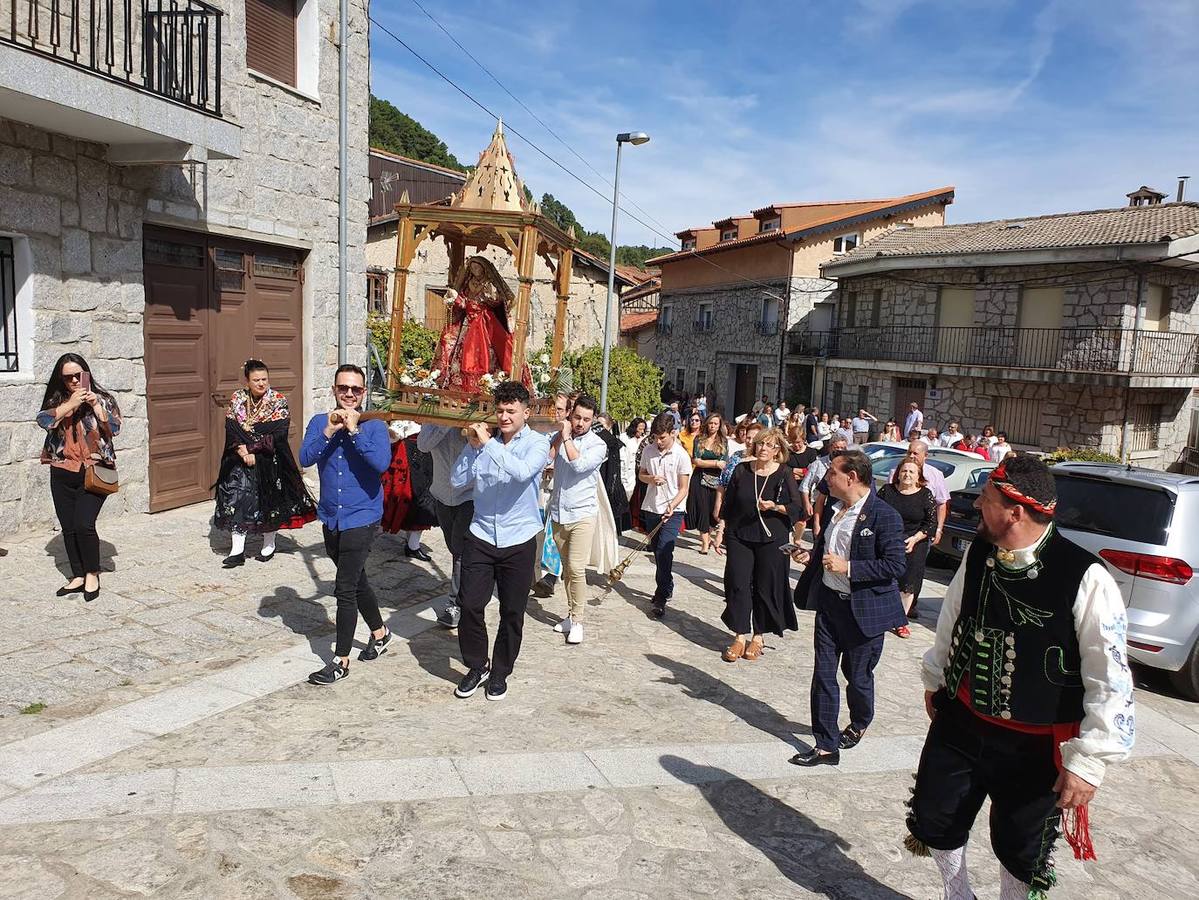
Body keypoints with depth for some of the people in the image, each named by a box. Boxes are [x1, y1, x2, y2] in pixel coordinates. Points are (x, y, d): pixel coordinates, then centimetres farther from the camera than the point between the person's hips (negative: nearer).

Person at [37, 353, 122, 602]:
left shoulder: (103, 399, 2)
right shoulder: (57, 400, 10)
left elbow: (114, 428, -9)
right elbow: (43, 419, -9)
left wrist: (95, 405, -17)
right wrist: (71, 403, -17)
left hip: (94, 472, -4)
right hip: (62, 474, 4)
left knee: (84, 524, -14)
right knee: (68, 528, 7)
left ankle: (92, 575, 4)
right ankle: (77, 577, 19)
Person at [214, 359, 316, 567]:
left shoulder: (279, 401, -5)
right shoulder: (237, 399, 5)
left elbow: (277, 433, -14)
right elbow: (231, 429, -2)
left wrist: (251, 448, -17)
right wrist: (242, 450, -17)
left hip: (270, 460, -2)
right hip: (240, 460, 3)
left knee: (270, 501, 5)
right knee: (237, 499, -4)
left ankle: (269, 546, 22)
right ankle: (237, 550, 0)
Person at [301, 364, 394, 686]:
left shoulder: (374, 426, -8)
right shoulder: (319, 422, 3)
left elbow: (382, 463, -25)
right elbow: (305, 459, -11)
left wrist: (354, 430, -23)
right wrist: (329, 431, -21)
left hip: (361, 519, -5)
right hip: (330, 519, 5)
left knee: (345, 589, -6)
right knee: (356, 581, 20)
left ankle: (341, 662, 6)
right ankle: (380, 633, 41)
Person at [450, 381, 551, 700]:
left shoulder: (538, 443, -6)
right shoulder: (485, 441, 3)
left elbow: (522, 472, -27)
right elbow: (457, 480, 1)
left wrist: (488, 442, -23)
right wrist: (472, 445, -9)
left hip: (518, 541, -2)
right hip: (481, 536, 2)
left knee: (512, 613, 8)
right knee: (470, 605, 0)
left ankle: (500, 672, 27)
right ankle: (476, 666, 22)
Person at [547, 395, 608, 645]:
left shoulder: (597, 444, -6)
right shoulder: (560, 436, 6)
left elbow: (579, 465, -22)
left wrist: (567, 439, -15)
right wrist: (561, 436, -10)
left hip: (582, 514, -4)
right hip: (558, 512, 4)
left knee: (576, 568, -12)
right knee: (567, 568, 13)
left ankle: (577, 621, -2)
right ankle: (571, 614, 22)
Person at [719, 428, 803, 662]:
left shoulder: (784, 474, -3)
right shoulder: (742, 471, 3)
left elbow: (797, 509, -4)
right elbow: (727, 505, 10)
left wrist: (774, 507, -19)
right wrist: (721, 532, 7)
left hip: (772, 539, -2)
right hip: (739, 537, 2)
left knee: (766, 587, 5)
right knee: (737, 584, -1)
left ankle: (758, 636, 21)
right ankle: (740, 636, 9)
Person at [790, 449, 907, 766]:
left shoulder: (884, 516, -17)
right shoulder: (834, 508, 6)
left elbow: (895, 566, -20)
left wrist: (847, 567, -25)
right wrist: (812, 557, 1)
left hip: (863, 609, -6)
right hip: (829, 602, 6)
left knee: (857, 675, 13)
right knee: (823, 675, 6)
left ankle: (859, 725, 42)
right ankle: (826, 746, 15)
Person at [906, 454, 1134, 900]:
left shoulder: (1085, 577, -23)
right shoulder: (977, 554, -6)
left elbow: (1110, 679, -18)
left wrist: (1089, 760, -16)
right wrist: (935, 678, 21)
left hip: (1037, 747, -5)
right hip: (960, 724, 5)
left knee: (1020, 849, 15)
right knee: (933, 820, 17)